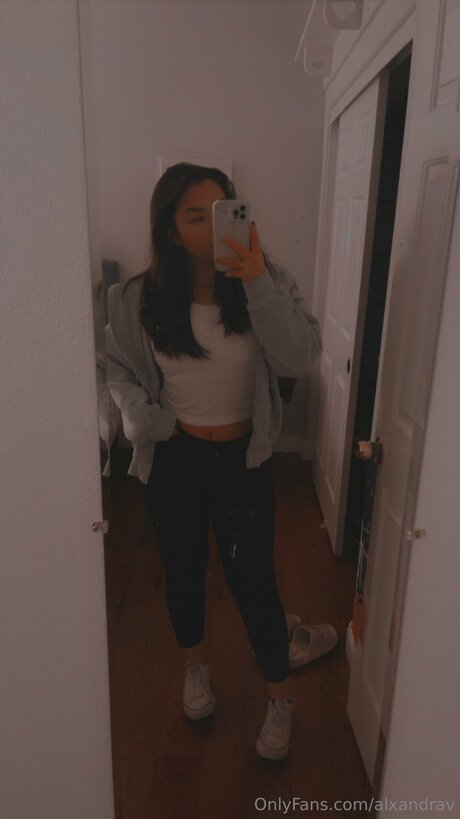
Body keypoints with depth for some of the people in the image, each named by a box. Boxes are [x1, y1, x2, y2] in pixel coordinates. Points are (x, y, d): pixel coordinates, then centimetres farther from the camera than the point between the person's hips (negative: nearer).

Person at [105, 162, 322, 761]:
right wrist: (144, 419, -12)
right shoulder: (137, 300, -8)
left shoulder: (267, 282, -11)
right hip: (173, 460, 2)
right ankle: (196, 665, 50)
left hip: (243, 459, -1)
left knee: (252, 579, 7)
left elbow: (299, 359, -23)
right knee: (183, 569, 19)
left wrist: (260, 284, -33)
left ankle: (281, 697, 34)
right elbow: (119, 369, 5)